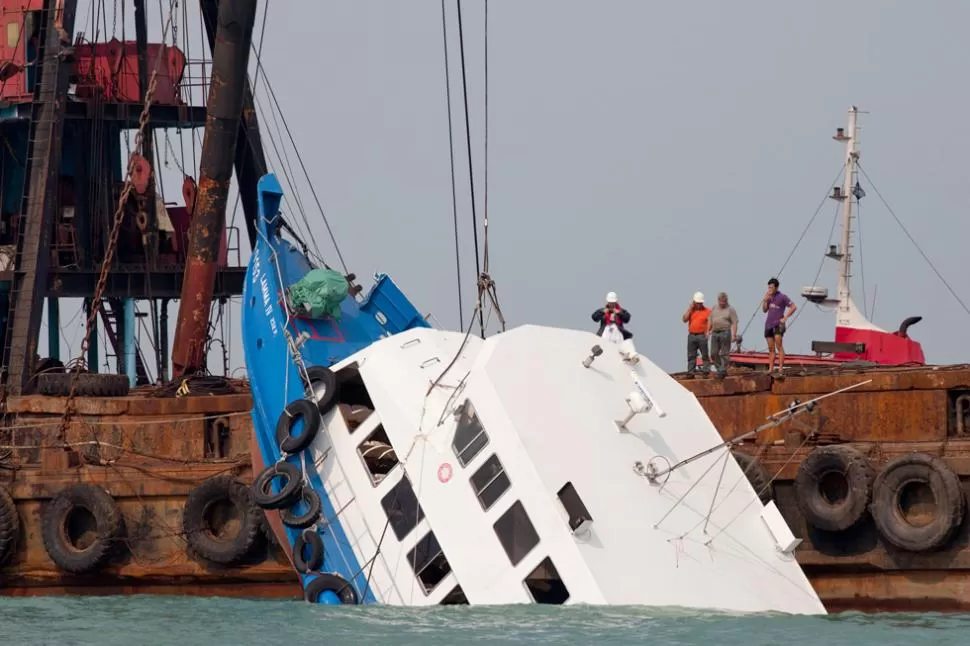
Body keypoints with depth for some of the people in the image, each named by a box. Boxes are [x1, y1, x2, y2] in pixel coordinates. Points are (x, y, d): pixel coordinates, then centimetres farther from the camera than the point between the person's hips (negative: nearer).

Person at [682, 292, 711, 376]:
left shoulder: (707, 311, 3)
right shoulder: (690, 310, 12)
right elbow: (684, 319, -1)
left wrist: (707, 333, -14)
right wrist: (690, 308, -2)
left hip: (702, 335, -4)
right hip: (691, 336, 4)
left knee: (705, 355, -4)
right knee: (691, 356, 5)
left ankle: (706, 371, -3)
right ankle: (690, 372, 8)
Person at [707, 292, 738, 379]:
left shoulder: (730, 309, -3)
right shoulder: (714, 308, 14)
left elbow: (734, 323, -7)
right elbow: (710, 320, 19)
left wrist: (734, 335, -15)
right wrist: (708, 331, 9)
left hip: (725, 332, -6)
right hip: (715, 333, 6)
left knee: (724, 354, -4)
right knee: (714, 353, 4)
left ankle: (723, 371, -1)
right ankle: (720, 368, 16)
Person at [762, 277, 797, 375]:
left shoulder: (782, 297, -5)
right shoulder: (769, 297, 13)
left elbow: (793, 307, -6)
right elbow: (764, 310, 15)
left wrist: (785, 318, -9)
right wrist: (765, 300, -1)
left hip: (778, 325, -7)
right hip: (768, 324, 7)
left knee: (779, 346, -15)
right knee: (771, 348, 7)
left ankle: (781, 367, -18)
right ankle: (771, 368, 8)